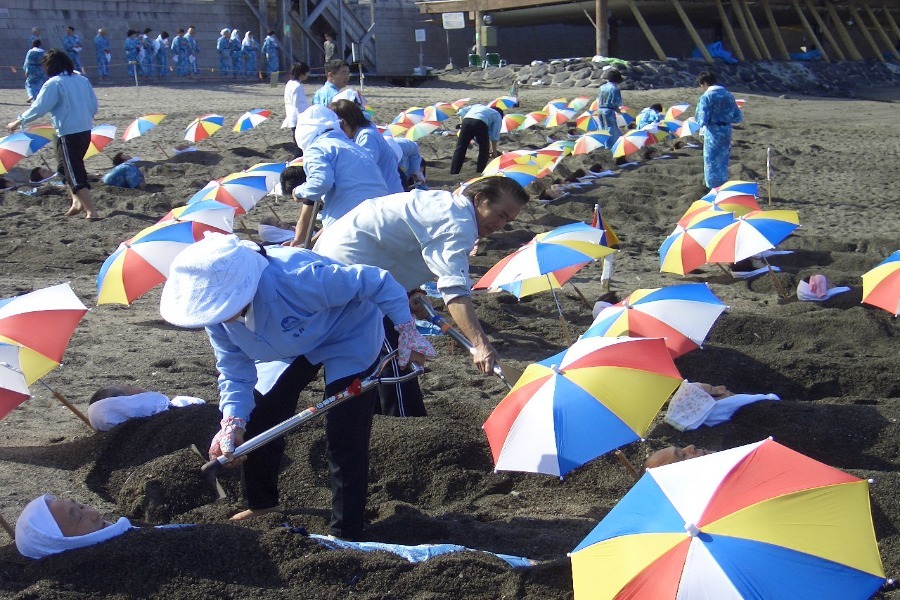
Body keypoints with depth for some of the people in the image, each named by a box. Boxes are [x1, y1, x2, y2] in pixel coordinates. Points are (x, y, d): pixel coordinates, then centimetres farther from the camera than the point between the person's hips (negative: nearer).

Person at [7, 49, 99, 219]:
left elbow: (39, 108, -12)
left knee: (75, 174, -4)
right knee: (66, 168, 24)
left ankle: (91, 211, -10)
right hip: (86, 131, 7)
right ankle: (78, 201, 17)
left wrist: (19, 121, -1)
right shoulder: (83, 80, 8)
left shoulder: (54, 84, -11)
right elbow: (94, 105, 11)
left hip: (69, 134, -7)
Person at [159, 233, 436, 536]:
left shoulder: (296, 278, -44)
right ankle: (262, 504, 32)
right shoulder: (216, 309, -23)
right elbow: (234, 371, -13)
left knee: (344, 437, -15)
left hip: (349, 338, -6)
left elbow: (378, 282, -32)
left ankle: (346, 535, -4)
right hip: (293, 347, 6)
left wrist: (407, 331, -25)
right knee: (256, 421, 7)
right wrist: (232, 423, -30)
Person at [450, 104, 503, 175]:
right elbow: (495, 136, 21)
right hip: (480, 123, -3)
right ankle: (480, 172, 14)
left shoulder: (478, 106, 42)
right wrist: (494, 151, 29)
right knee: (484, 150, 15)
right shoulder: (497, 116, 30)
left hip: (466, 120, 3)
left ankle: (453, 172, 3)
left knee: (460, 148, 6)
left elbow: (462, 111, 29)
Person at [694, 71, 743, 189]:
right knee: (723, 164, 18)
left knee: (711, 163, 5)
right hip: (727, 132, 6)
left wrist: (696, 115, 4)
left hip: (713, 134, -6)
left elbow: (702, 121, -17)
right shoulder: (728, 94, 7)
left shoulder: (706, 97, -13)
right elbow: (738, 117, 8)